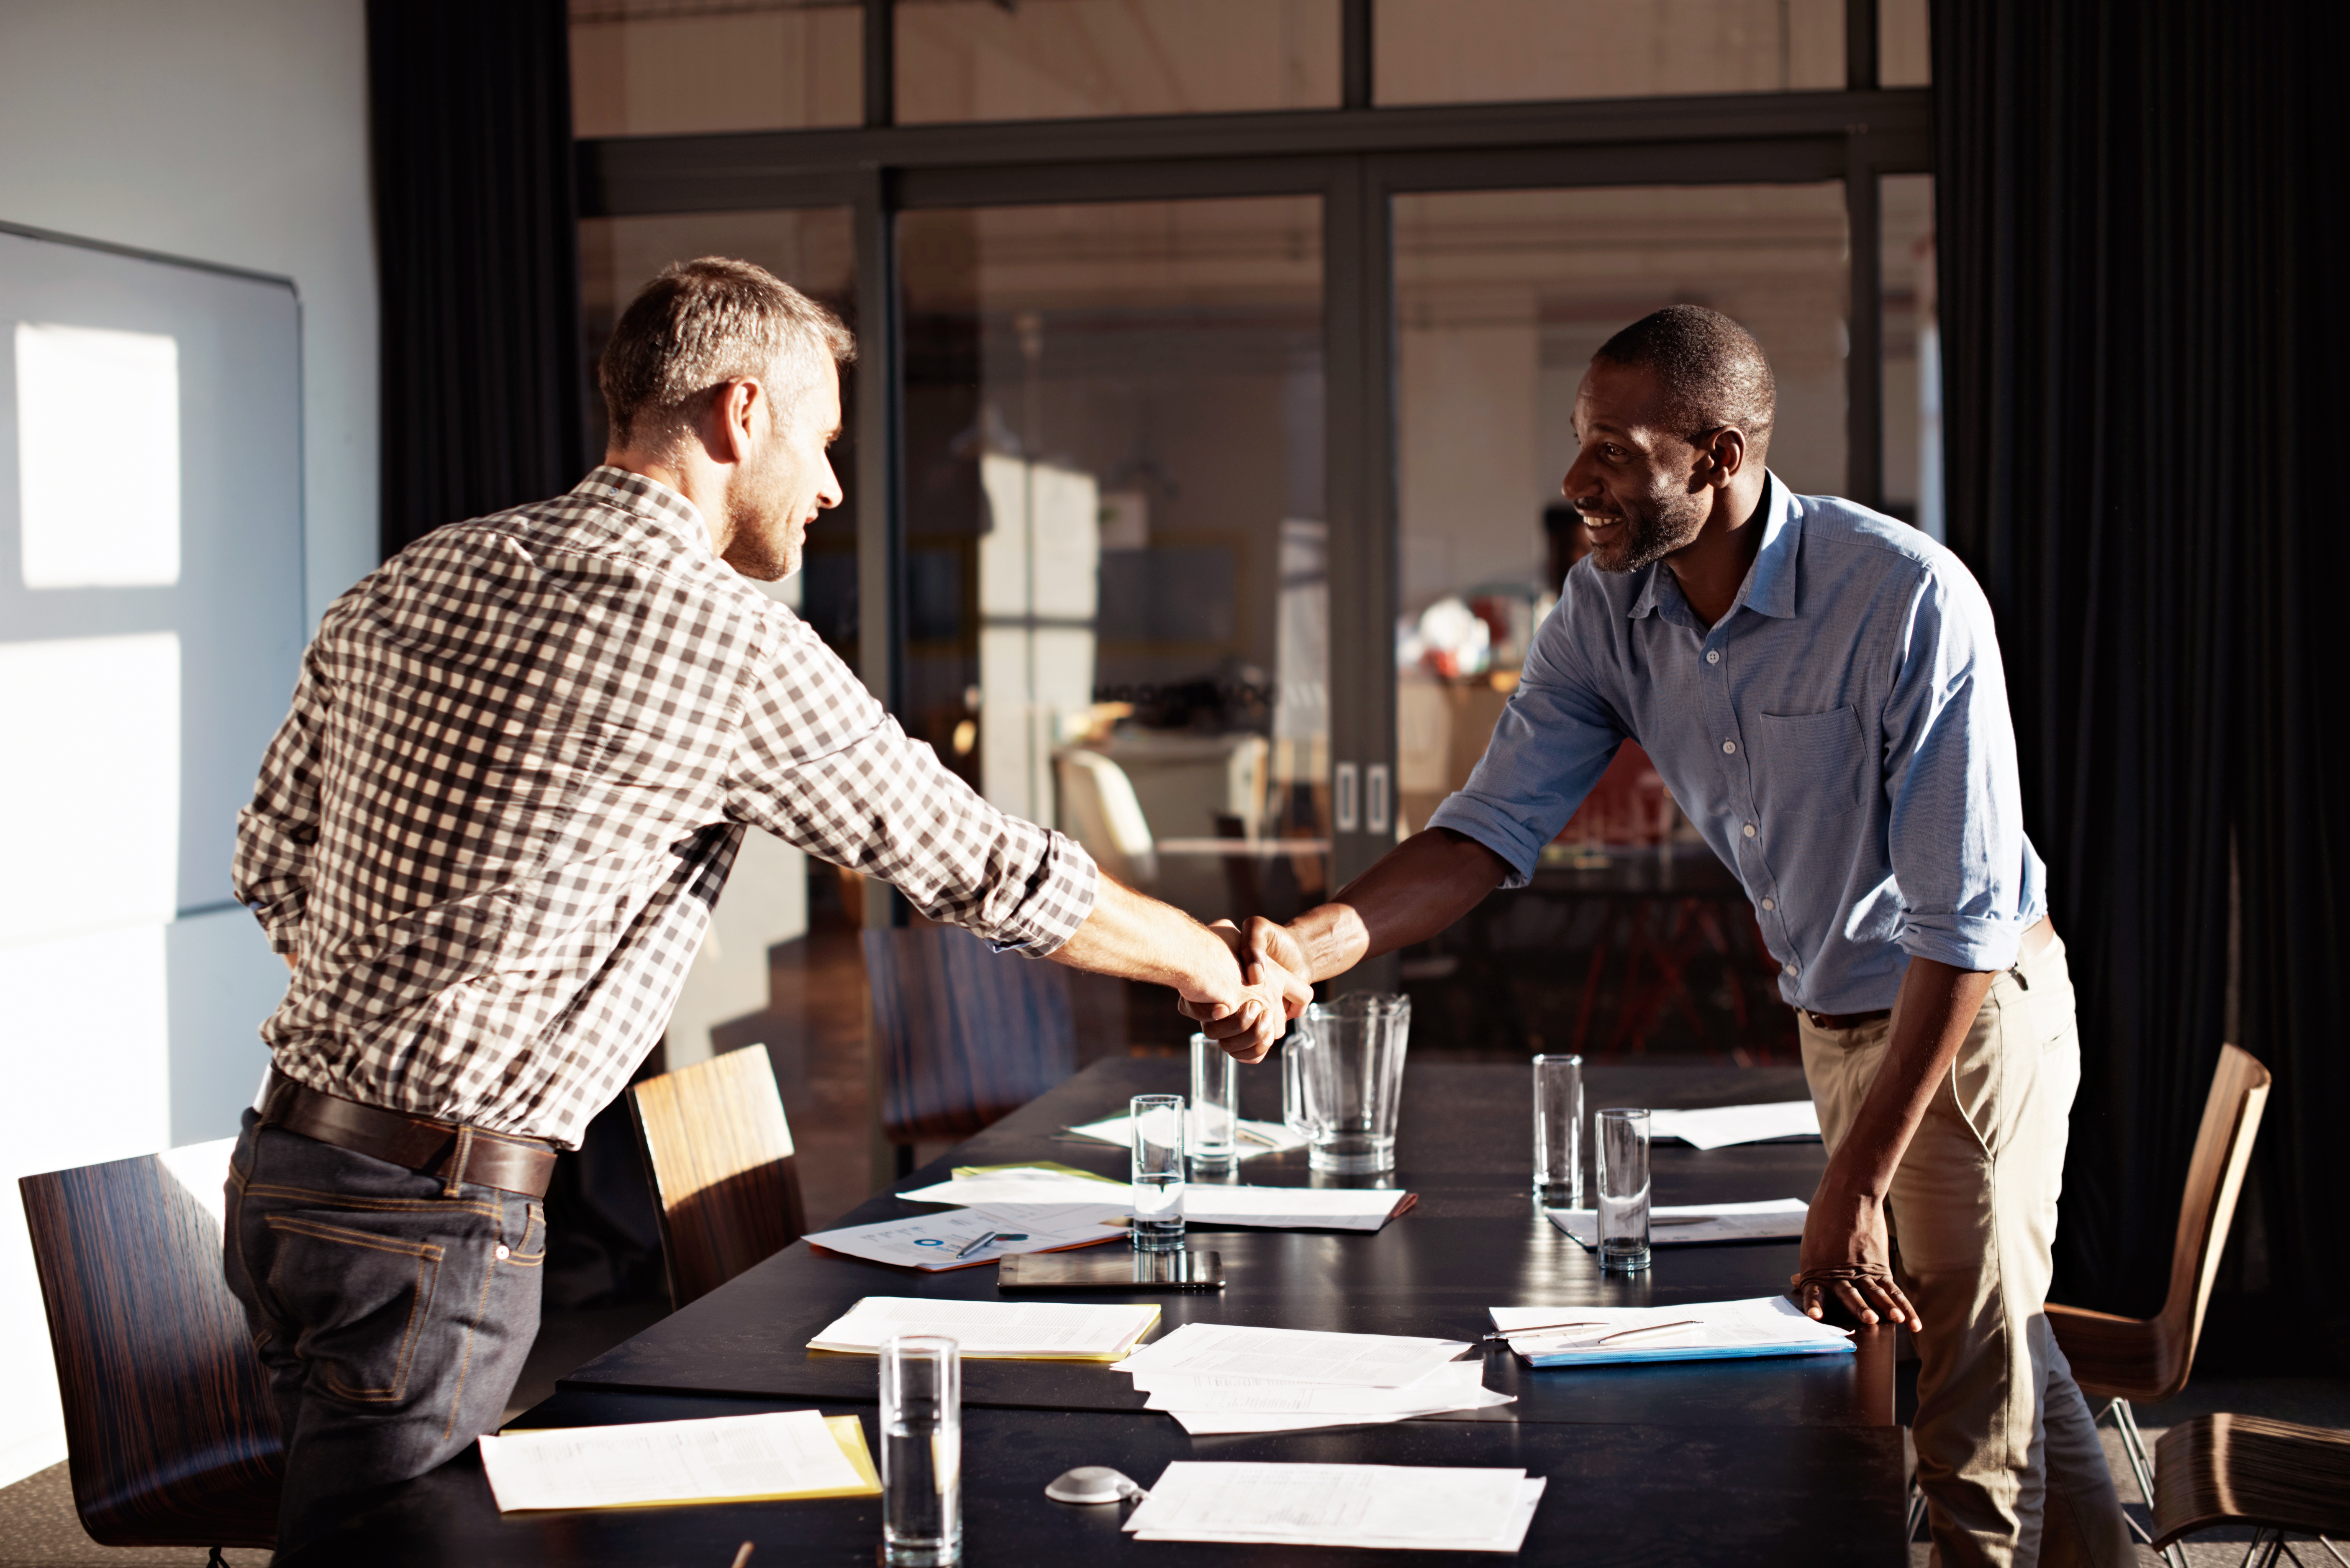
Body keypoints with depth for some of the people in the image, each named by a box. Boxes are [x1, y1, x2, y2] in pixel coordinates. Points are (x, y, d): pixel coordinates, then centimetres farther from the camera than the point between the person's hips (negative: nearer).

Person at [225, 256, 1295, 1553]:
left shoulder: (406, 584, 9)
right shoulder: (730, 643, -13)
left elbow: (273, 864, 15)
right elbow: (988, 871, -4)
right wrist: (1210, 961, 12)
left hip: (286, 1161, 8)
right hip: (431, 1219, -8)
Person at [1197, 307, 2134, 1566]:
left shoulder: (1908, 599, -28)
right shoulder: (1607, 609, -8)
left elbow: (1961, 917, -26)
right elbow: (1496, 824, -10)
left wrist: (1855, 1188, -25)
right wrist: (1307, 946, -29)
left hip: (1977, 1008, -6)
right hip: (1835, 1019, 7)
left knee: (1972, 1403, -2)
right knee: (2004, 1337, 22)